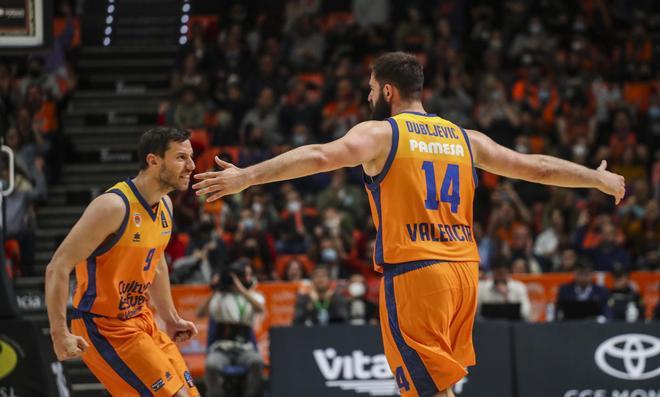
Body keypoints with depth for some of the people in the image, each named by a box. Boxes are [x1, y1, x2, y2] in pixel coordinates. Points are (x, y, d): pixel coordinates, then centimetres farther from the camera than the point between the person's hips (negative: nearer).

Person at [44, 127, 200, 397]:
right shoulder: (114, 206, -22)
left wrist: (171, 319, 24)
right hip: (102, 326, -9)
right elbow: (58, 268, -23)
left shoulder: (164, 204, 5)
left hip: (141, 319, 9)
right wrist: (60, 334, -27)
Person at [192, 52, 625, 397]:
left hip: (413, 271, -6)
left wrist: (246, 176, -22)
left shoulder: (380, 133, -1)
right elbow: (537, 167, 21)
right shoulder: (465, 139, 15)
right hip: (464, 269, 6)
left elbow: (321, 156, -18)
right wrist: (598, 178, 36)